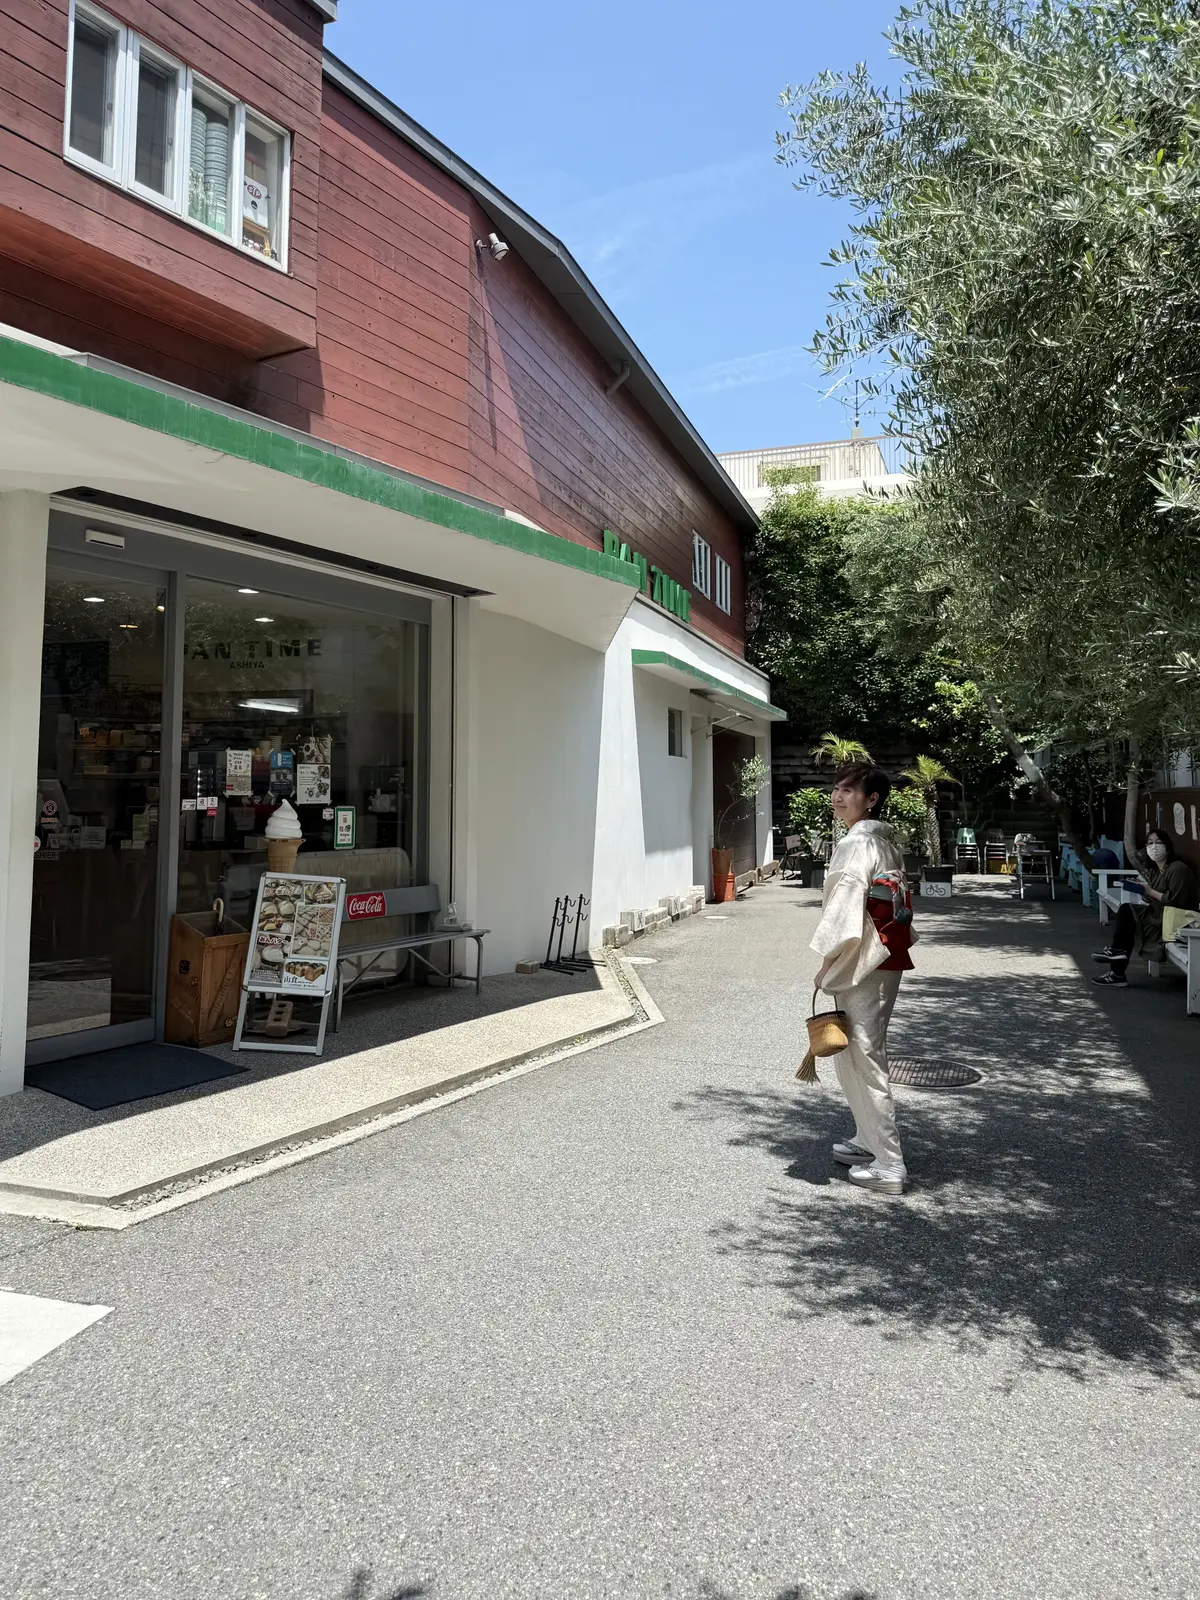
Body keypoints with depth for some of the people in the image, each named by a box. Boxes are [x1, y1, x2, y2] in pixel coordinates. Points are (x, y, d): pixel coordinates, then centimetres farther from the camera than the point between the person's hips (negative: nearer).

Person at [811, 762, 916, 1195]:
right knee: (862, 1054, 21)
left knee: (861, 1059, -2)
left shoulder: (857, 844, -17)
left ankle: (889, 1165, 4)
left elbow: (846, 908, -23)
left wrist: (828, 963, -13)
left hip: (863, 967, -10)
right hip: (888, 960, 10)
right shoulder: (887, 842, 11)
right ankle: (870, 1140, 34)